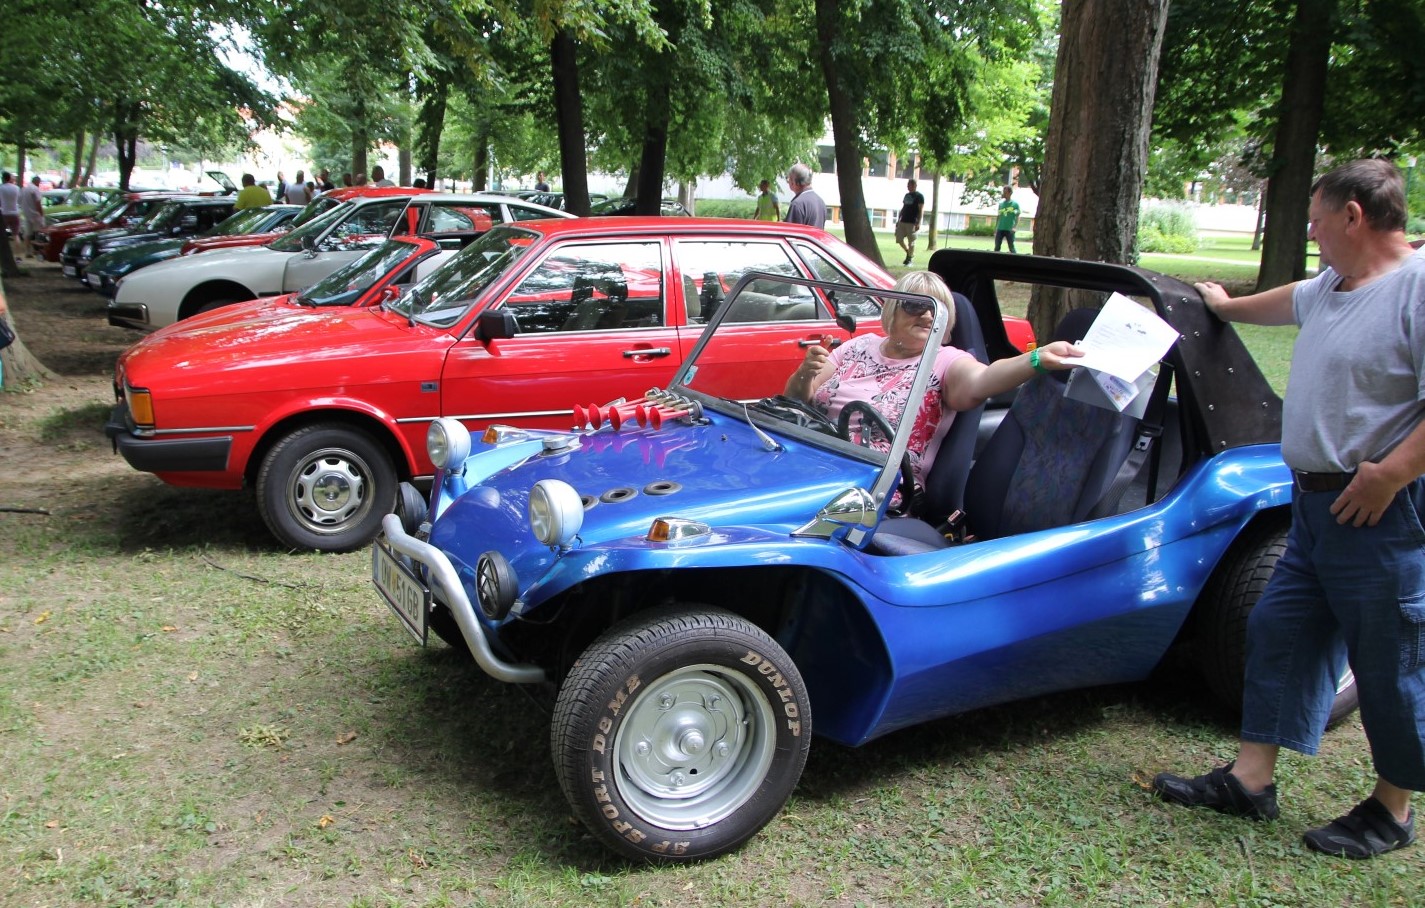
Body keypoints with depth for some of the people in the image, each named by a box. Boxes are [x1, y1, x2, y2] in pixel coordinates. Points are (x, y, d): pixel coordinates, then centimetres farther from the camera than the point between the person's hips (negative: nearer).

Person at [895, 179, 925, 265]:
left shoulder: (919, 196, -4)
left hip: (912, 222, -7)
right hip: (902, 221, 7)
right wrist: (898, 219, 18)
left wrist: (918, 223, -18)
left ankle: (910, 258, 5)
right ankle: (908, 252, 24)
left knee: (911, 241, -3)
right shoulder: (907, 195, 17)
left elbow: (921, 210, -10)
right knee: (899, 239, 4)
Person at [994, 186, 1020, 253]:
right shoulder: (1001, 203, 10)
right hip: (1000, 229, 4)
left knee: (1011, 247, -1)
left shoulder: (1015, 204, -2)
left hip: (1009, 230, -4)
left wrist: (1014, 227, -16)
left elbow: (1017, 217, -3)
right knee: (997, 247, 4)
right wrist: (995, 228, 12)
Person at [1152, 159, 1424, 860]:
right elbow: (1288, 302, 38)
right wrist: (1226, 307, 53)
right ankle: (1249, 782, 21)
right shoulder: (1331, 287, 14)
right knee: (1280, 633, 11)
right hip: (1314, 502, 9)